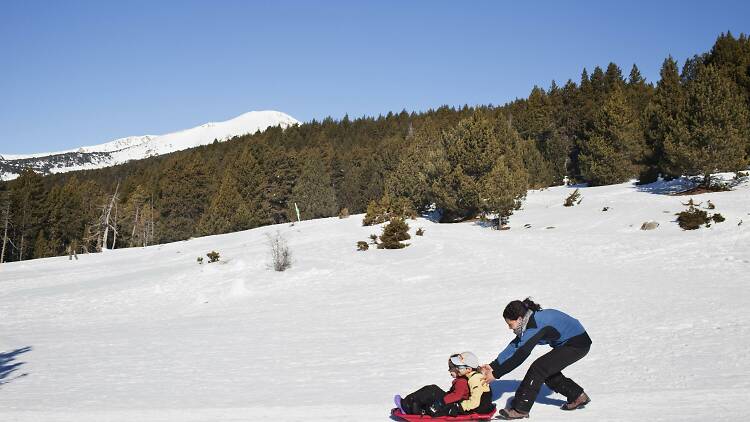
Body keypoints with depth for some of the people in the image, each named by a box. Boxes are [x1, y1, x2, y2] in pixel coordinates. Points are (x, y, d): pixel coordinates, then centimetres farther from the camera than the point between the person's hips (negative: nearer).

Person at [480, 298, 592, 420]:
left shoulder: (535, 326, -26)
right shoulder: (531, 322, 2)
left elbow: (520, 355, -28)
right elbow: (514, 346, 4)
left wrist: (496, 374, -25)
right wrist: (493, 366, -3)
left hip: (578, 344, -10)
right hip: (568, 342, 10)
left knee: (538, 368, -14)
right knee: (548, 372, 13)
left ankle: (520, 409, -11)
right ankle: (578, 396, 25)